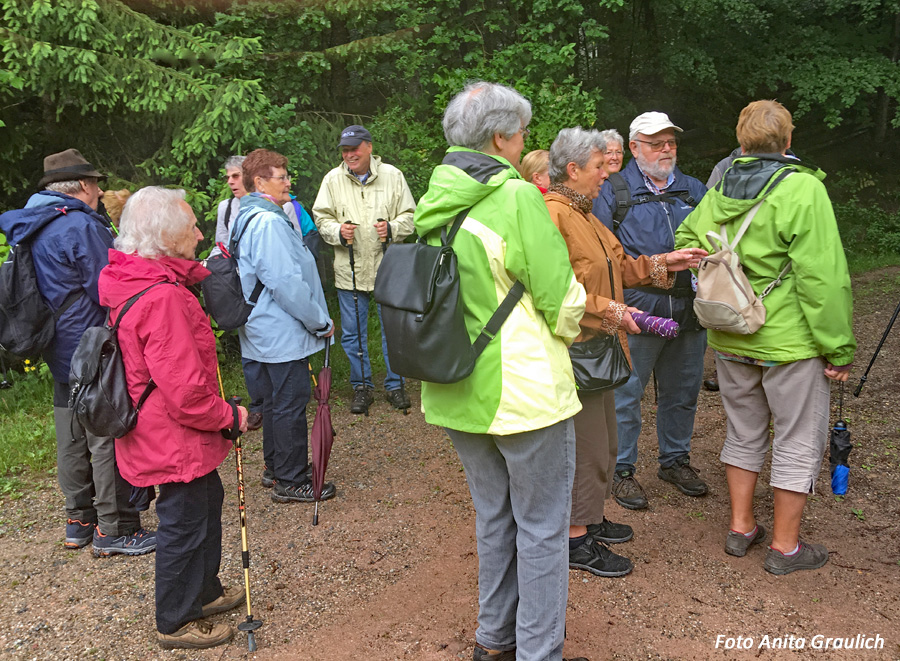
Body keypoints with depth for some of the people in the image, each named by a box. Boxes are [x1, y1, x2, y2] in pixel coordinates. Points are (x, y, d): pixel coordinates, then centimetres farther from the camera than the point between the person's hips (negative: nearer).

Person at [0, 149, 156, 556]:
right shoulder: (81, 226, -18)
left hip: (60, 355, 9)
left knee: (72, 441, 16)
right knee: (108, 440, -1)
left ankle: (78, 523, 28)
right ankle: (114, 530, 7)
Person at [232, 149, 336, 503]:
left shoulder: (246, 220, 13)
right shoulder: (268, 222, -21)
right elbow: (286, 284, -25)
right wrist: (321, 322, -15)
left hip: (264, 334, 10)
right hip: (284, 335, -10)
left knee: (275, 402, 20)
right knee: (290, 405, 1)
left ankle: (275, 469, 34)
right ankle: (290, 481, 12)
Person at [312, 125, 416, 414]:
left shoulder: (392, 175, 1)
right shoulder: (333, 179, 2)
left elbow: (409, 216, 4)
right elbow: (321, 218, 6)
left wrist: (392, 228, -15)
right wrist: (338, 231, -15)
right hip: (349, 271, 1)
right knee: (353, 333, 8)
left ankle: (395, 385, 24)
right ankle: (362, 387, 24)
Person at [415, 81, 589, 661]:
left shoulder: (435, 204, 6)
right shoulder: (516, 197, -17)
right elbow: (561, 296, -15)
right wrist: (565, 332, 6)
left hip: (457, 392, 8)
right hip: (524, 390, -8)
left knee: (494, 516, 22)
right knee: (542, 528, 8)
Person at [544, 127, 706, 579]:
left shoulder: (583, 214, 17)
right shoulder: (551, 214, -18)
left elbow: (619, 265, 19)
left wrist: (661, 264, 8)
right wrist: (610, 311, -22)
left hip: (596, 347, 11)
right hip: (572, 347, -11)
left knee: (602, 440, 19)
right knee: (585, 444, -2)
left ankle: (589, 519, 34)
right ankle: (576, 540, 12)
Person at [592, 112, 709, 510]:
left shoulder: (694, 190, 15)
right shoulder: (612, 191, 1)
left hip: (689, 310, 5)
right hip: (637, 311, -5)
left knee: (682, 391, 15)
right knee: (626, 393, 2)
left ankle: (675, 459, 34)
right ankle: (621, 469, 16)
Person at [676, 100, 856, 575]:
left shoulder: (719, 192, 2)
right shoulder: (803, 188, -16)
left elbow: (686, 242, 10)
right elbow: (822, 277, -18)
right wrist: (839, 348, -13)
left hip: (731, 340, 6)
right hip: (790, 341, -6)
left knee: (744, 433, 20)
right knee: (798, 443, 9)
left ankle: (741, 527, 30)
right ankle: (785, 547, 19)